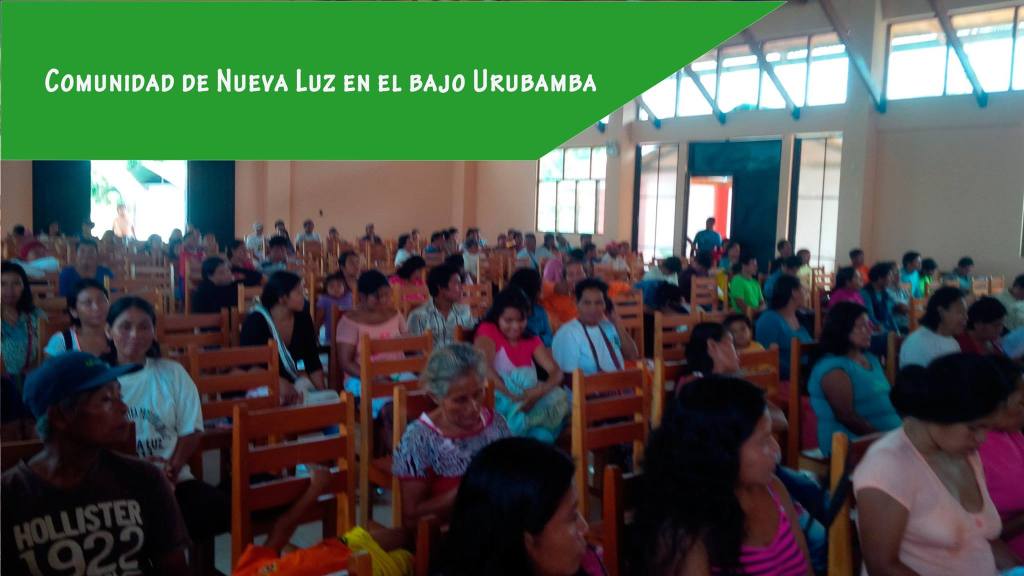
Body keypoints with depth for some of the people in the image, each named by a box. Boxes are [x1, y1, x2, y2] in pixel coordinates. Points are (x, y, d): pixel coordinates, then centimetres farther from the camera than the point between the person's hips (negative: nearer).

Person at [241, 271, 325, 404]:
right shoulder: (255, 321, -15)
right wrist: (279, 382, -35)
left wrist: (322, 392, -12)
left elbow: (313, 360, 1)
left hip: (293, 379, 5)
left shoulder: (302, 318, -1)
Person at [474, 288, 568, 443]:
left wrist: (540, 391, -23)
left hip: (530, 397, 5)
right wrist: (513, 397, -30)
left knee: (559, 398, -23)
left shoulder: (531, 340, 14)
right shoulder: (487, 331, 1)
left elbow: (556, 371, 0)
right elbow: (484, 368, -18)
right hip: (501, 398, -5)